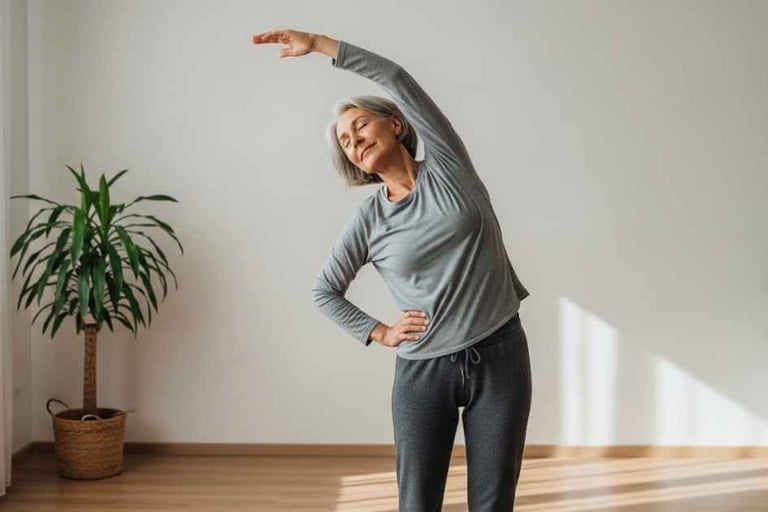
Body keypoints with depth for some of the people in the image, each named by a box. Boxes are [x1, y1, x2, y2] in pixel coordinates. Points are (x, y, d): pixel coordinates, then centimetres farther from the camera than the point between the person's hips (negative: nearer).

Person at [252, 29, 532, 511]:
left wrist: (319, 43, -9)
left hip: (500, 357, 0)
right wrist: (380, 333, 3)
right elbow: (324, 291, 13)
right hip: (424, 370, 1)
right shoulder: (368, 219, 3)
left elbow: (396, 79, -9)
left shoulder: (448, 165, 0)